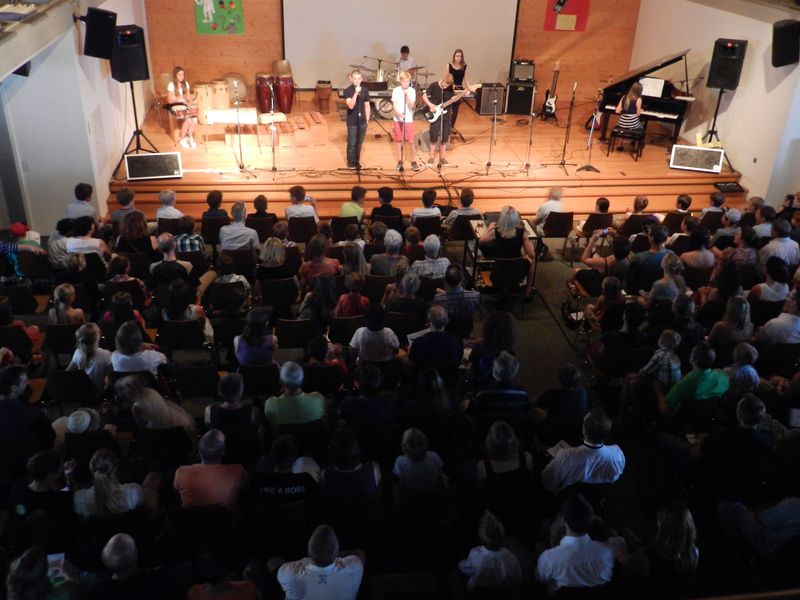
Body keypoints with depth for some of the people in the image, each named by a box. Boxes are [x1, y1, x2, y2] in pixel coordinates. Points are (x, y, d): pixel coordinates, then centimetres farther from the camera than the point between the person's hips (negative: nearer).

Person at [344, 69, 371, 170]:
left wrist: (367, 120, 8)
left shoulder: (365, 90, 3)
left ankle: (357, 161, 24)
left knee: (359, 143, 12)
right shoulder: (347, 91, -10)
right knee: (352, 143, 2)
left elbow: (367, 106, 10)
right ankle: (351, 163, 14)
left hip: (362, 121, 4)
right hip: (352, 122, -4)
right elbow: (350, 105, -23)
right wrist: (356, 93, -32)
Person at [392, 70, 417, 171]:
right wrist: (399, 114, -24)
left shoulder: (412, 91, 0)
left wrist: (407, 95, -19)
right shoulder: (396, 90, -1)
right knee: (399, 141, 6)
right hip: (398, 120, 0)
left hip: (409, 120, 0)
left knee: (411, 141, -3)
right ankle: (400, 161, 15)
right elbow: (394, 105, -6)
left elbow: (411, 106, -7)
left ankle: (413, 161, 9)